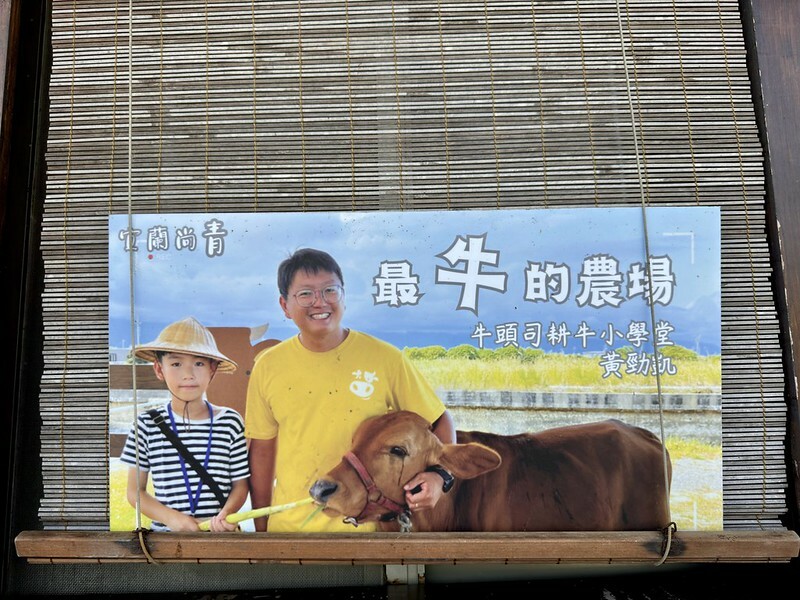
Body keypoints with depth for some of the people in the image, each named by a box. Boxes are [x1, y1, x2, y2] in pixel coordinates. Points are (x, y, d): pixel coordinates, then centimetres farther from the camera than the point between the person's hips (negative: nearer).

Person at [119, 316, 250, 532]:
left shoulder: (230, 422, 2)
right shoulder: (147, 425, 3)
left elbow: (240, 483, 8)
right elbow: (135, 490, 7)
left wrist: (226, 512, -11)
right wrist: (170, 517, -8)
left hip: (219, 532, 0)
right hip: (165, 531, 0)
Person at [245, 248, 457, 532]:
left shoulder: (385, 358, -9)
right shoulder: (267, 367, -2)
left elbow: (440, 421, 0)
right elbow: (262, 449, 6)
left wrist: (437, 475, -18)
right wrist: (261, 530, 9)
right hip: (289, 527, 2)